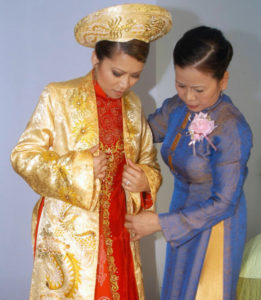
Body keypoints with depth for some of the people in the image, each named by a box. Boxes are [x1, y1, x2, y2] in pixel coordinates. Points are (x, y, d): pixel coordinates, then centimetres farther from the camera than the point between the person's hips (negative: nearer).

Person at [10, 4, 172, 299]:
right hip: (68, 235, -4)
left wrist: (145, 181, -9)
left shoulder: (133, 106, 7)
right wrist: (77, 167, -20)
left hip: (118, 233, 4)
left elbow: (149, 161, 13)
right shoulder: (58, 97, -7)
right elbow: (23, 156, -8)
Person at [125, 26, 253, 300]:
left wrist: (160, 223, -22)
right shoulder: (176, 108, -8)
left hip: (215, 224, -6)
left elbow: (223, 203, -24)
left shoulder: (232, 130, -28)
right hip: (183, 216, 7)